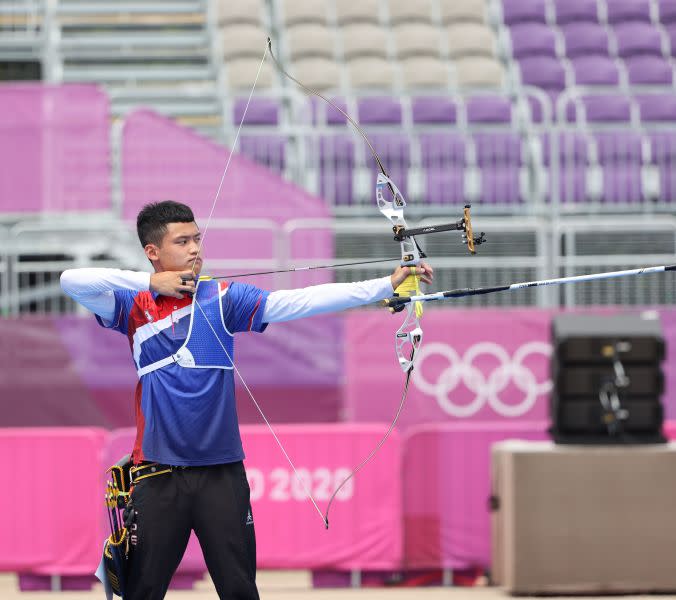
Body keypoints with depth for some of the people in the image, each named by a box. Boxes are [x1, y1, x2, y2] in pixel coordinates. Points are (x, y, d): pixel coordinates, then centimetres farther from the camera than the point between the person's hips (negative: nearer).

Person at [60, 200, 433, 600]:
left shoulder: (223, 298, 3)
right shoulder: (135, 305, 1)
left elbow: (299, 302, -5)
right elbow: (72, 281, -13)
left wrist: (387, 285, -14)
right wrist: (150, 282, -14)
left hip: (222, 472, 1)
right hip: (159, 474, -1)